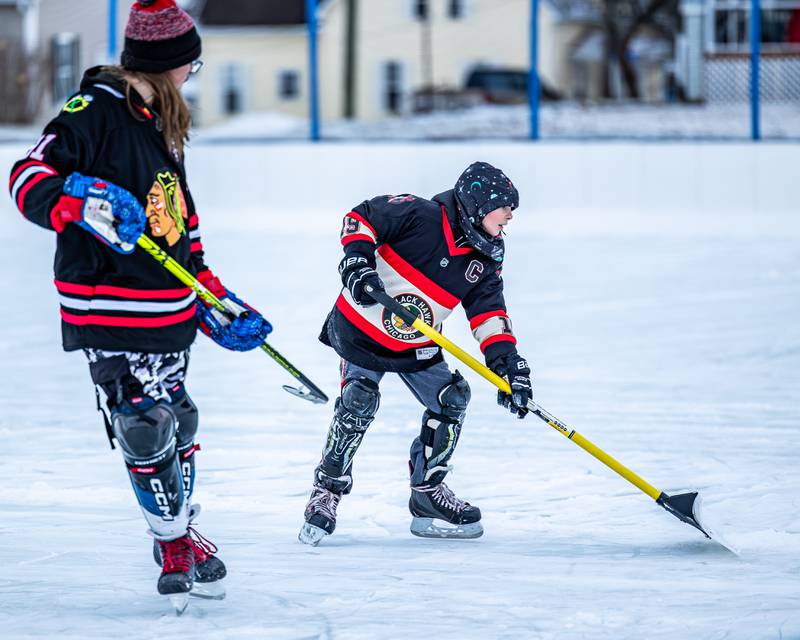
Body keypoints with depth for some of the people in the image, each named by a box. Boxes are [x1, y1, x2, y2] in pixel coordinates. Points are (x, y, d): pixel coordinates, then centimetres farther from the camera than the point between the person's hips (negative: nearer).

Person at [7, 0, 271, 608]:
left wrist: (215, 299, 18)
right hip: (109, 312, -8)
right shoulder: (95, 113, -12)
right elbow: (30, 179, -18)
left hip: (169, 309, 8)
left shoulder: (163, 126, 16)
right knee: (144, 431, -4)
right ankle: (173, 542, 12)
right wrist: (80, 203, -36)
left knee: (177, 421, 17)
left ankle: (182, 535, 33)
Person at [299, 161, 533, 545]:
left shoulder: (484, 260, -2)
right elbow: (362, 217, -15)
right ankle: (327, 491, -4)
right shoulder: (420, 215, -21)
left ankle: (428, 492, 13)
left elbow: (488, 311, -2)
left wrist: (505, 359, -14)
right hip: (360, 328, -6)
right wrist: (358, 259, -30)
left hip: (415, 346, 6)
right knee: (357, 401, -21)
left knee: (452, 398, -1)